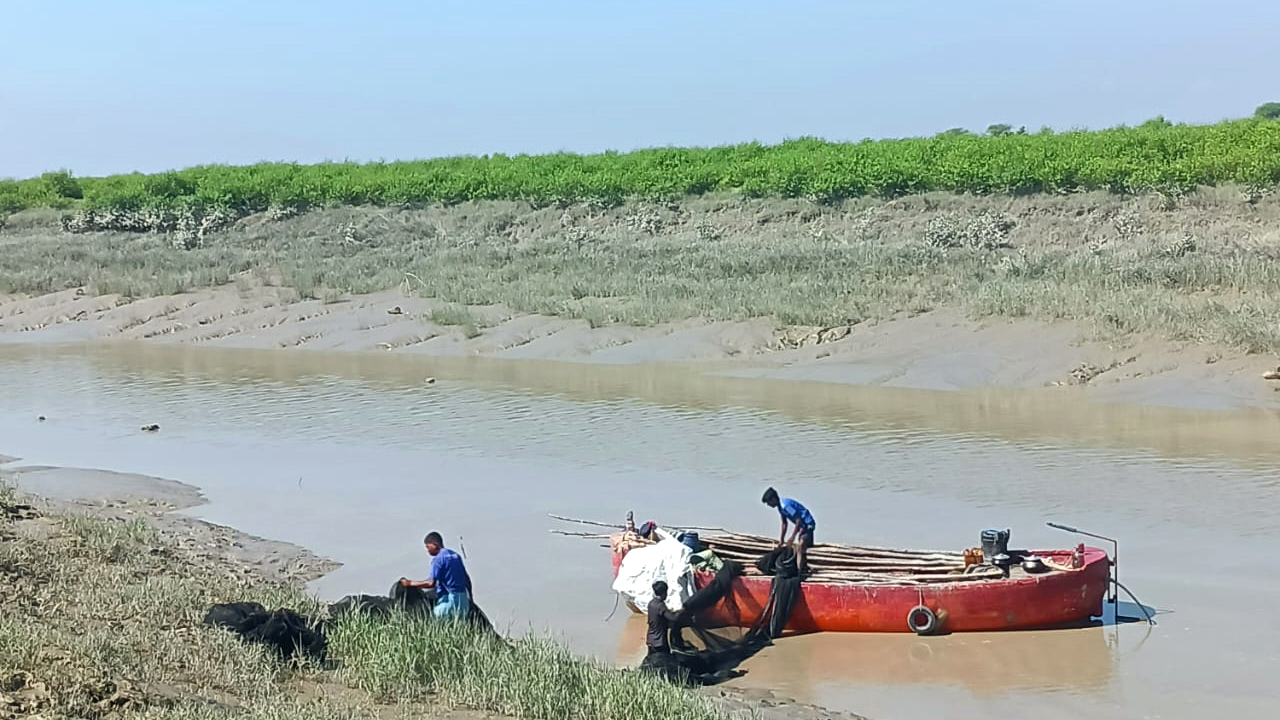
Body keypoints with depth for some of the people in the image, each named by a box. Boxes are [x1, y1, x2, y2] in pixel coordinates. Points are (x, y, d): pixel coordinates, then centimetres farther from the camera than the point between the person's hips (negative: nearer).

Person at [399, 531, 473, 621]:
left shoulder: (438, 559, -9)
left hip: (448, 600, -8)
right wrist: (470, 598, 29)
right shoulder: (456, 556, 15)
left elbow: (431, 583, -17)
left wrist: (410, 583, -10)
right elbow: (467, 579, 19)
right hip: (463, 599, 8)